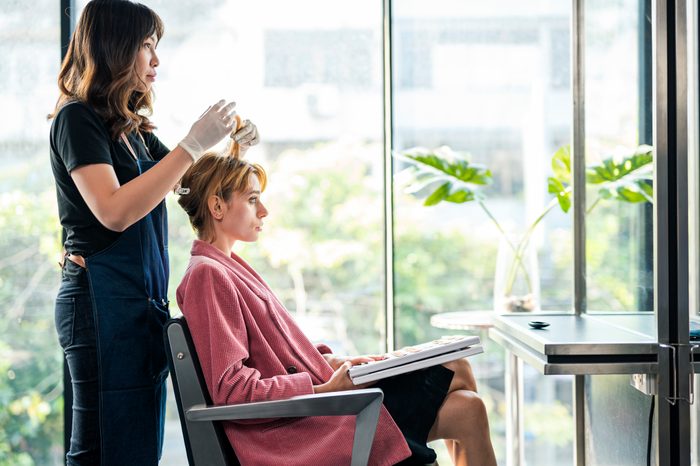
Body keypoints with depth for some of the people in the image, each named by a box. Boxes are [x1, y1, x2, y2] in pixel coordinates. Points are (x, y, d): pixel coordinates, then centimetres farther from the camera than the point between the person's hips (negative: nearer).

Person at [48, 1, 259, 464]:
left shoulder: (133, 128, 16)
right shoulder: (77, 118, -9)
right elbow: (115, 211, -20)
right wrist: (193, 145, -20)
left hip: (145, 300, 9)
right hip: (103, 299, -9)